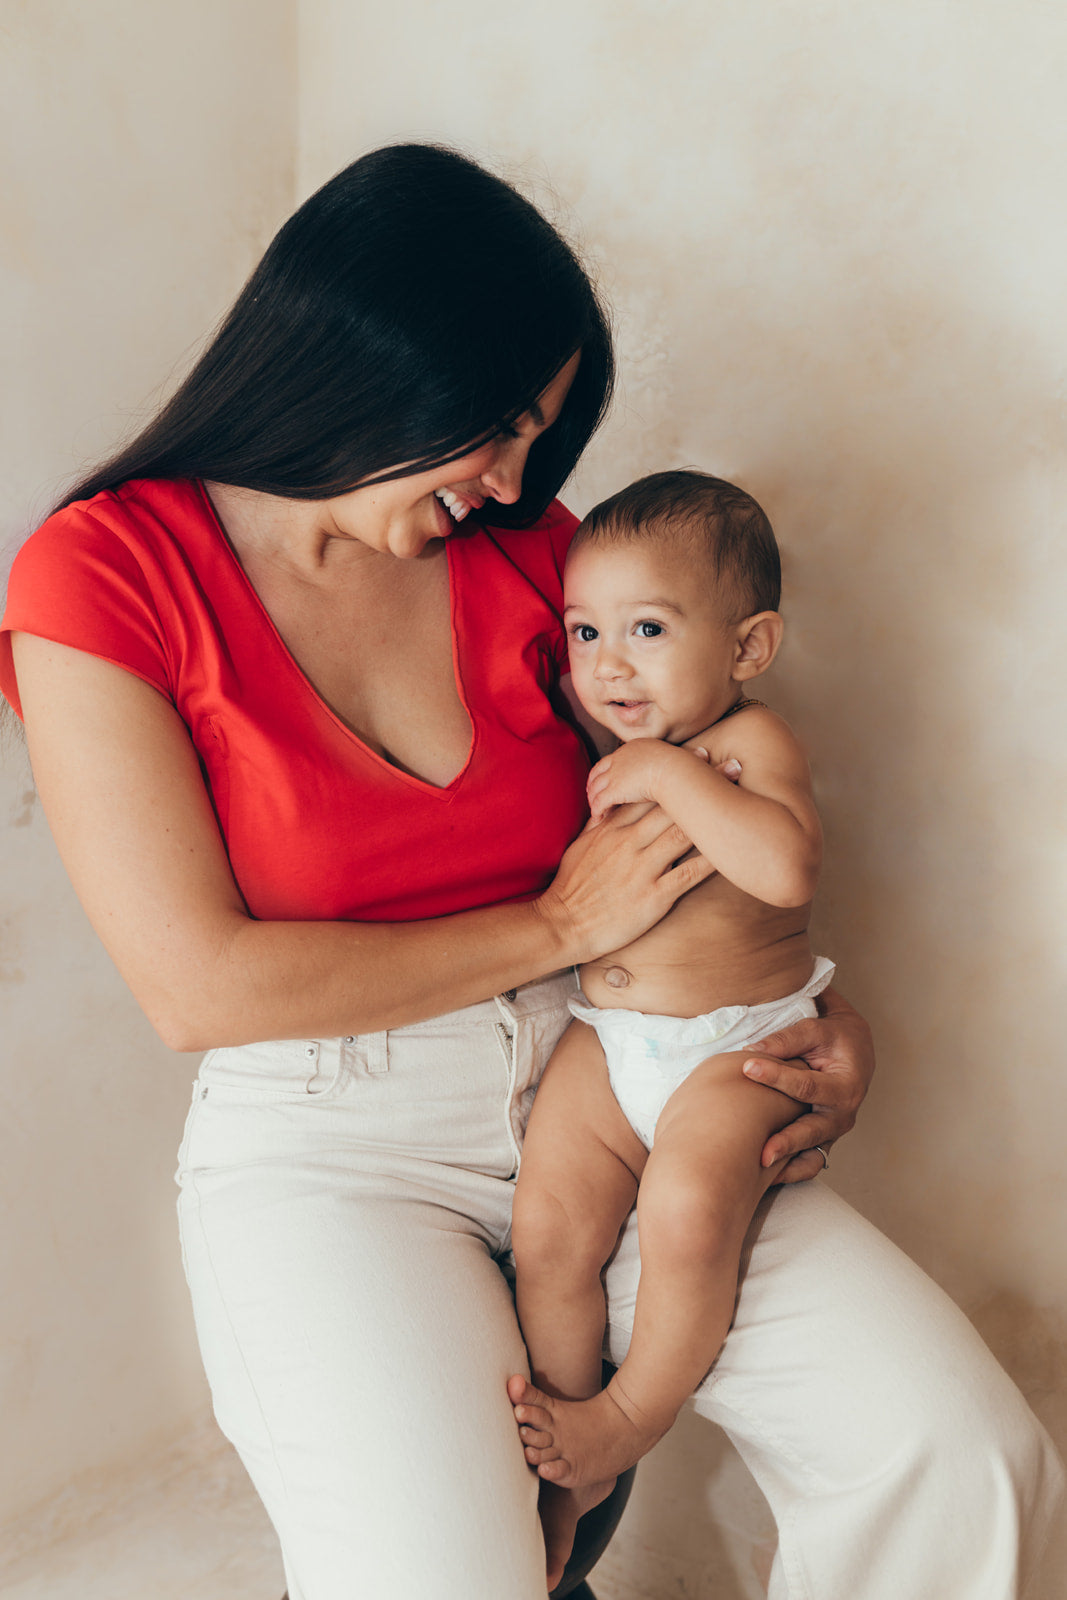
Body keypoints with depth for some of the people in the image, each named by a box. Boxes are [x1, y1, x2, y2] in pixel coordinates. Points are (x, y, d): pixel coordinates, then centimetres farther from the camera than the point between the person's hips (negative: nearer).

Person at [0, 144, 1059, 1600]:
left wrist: (824, 1022, 0)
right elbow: (199, 987, -13)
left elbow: (674, 831, 16)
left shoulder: (524, 550, 4)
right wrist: (557, 928, -10)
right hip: (323, 1137, -3)